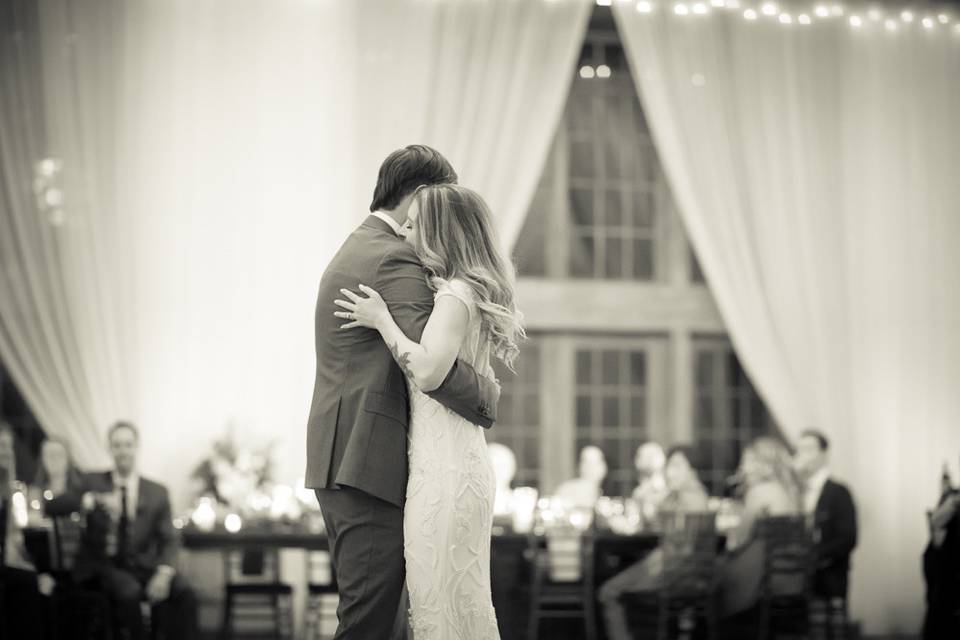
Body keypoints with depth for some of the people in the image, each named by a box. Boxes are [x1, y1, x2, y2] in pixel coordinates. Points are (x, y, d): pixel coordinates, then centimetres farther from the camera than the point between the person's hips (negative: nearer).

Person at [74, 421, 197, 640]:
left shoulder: (157, 493, 12)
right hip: (103, 566, -2)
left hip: (142, 568, 2)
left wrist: (164, 573, -17)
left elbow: (169, 541, 5)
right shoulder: (92, 482, 11)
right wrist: (92, 500, -24)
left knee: (184, 593, -27)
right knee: (129, 591, -36)